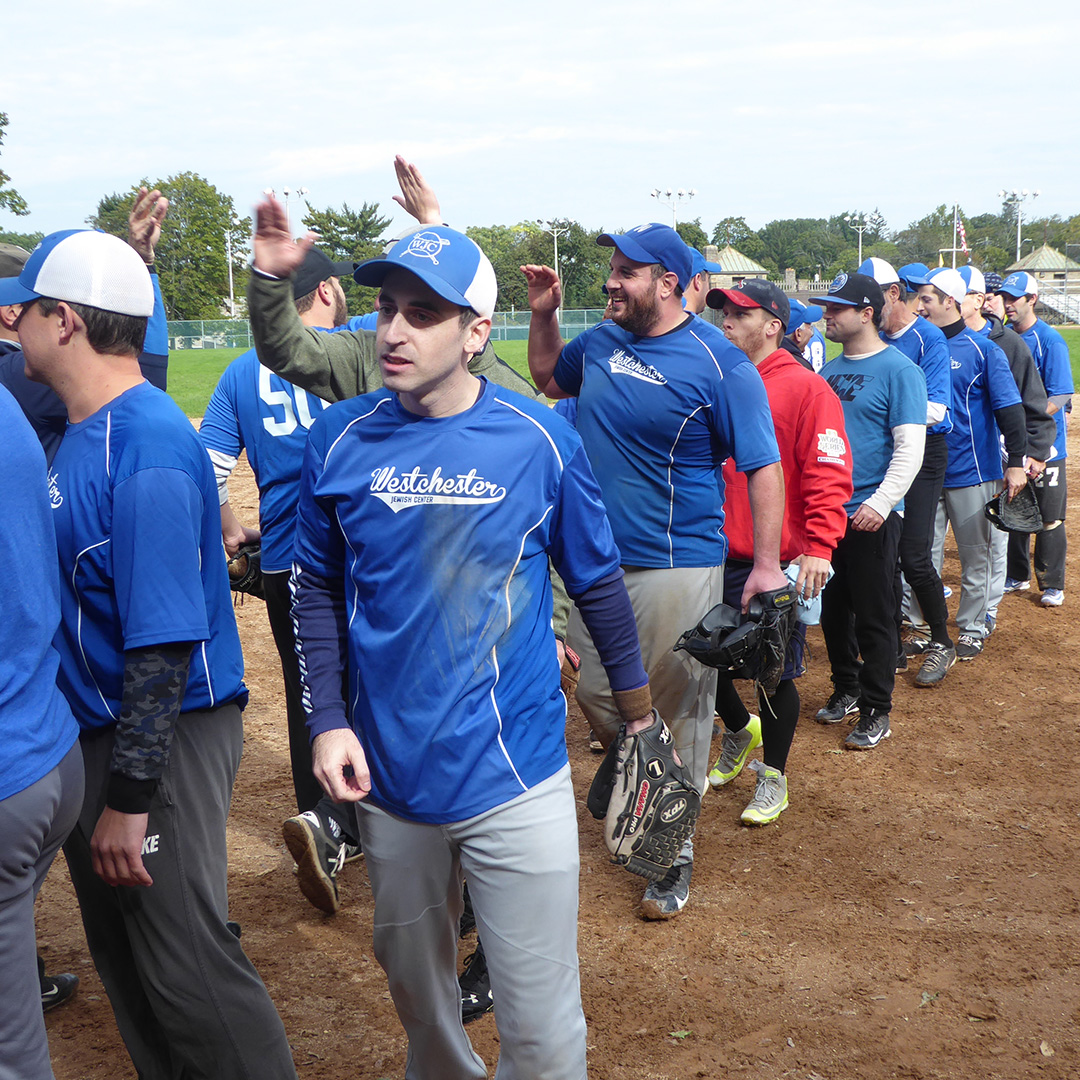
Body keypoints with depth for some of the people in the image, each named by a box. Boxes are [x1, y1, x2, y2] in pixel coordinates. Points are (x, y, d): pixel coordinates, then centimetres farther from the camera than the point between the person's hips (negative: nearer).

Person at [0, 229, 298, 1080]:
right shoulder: (80, 430, 7)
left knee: (186, 965, -2)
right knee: (119, 949, 20)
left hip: (166, 737, -9)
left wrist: (128, 797, -23)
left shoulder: (147, 448, -22)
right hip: (92, 727, 10)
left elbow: (164, 640, -25)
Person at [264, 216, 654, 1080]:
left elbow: (597, 578, 3)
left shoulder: (542, 440, -10)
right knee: (414, 982, 24)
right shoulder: (341, 439, -4)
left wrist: (630, 682, 14)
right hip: (388, 777, 3)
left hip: (518, 781, -3)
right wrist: (328, 719, -2)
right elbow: (318, 588, 7)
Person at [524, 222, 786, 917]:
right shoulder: (600, 343, 6)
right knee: (596, 695, 15)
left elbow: (763, 467, -12)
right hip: (598, 558, 6)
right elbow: (549, 379, 28)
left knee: (677, 714, 2)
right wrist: (544, 314, 11)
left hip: (680, 566, -6)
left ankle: (674, 851, 16)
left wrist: (767, 566, -20)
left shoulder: (721, 365, -12)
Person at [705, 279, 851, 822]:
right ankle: (739, 730, 42)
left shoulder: (806, 389, -8)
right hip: (714, 554, 6)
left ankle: (773, 778, 23)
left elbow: (828, 476, -14)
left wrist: (819, 548, -23)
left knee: (774, 672, 5)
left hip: (778, 563, -6)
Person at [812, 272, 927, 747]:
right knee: (833, 607, 16)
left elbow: (910, 447, -15)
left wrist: (881, 502, -25)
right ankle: (846, 689, 33)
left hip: (872, 516, -7)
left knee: (873, 616, 0)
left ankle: (876, 711, 11)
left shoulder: (899, 369, -9)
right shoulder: (828, 370, 13)